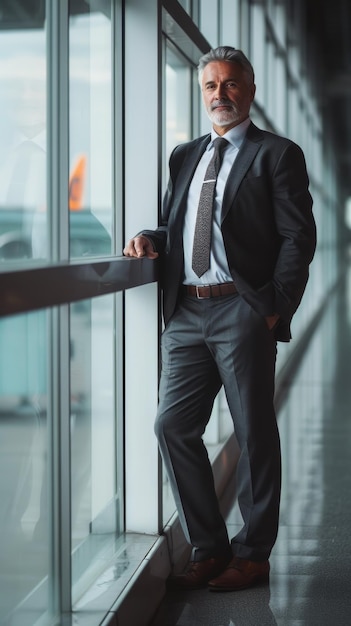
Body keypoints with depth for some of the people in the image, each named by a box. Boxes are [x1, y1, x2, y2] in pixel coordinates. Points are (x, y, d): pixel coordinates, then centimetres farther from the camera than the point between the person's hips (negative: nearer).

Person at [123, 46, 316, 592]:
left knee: (254, 434, 1)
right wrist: (152, 239, 1)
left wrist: (276, 309, -12)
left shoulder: (278, 154, 3)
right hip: (186, 312, 6)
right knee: (173, 426, 0)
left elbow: (298, 237, -4)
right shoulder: (184, 156, 21)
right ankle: (208, 548, 13)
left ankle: (253, 554, 12)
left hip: (243, 310, -5)